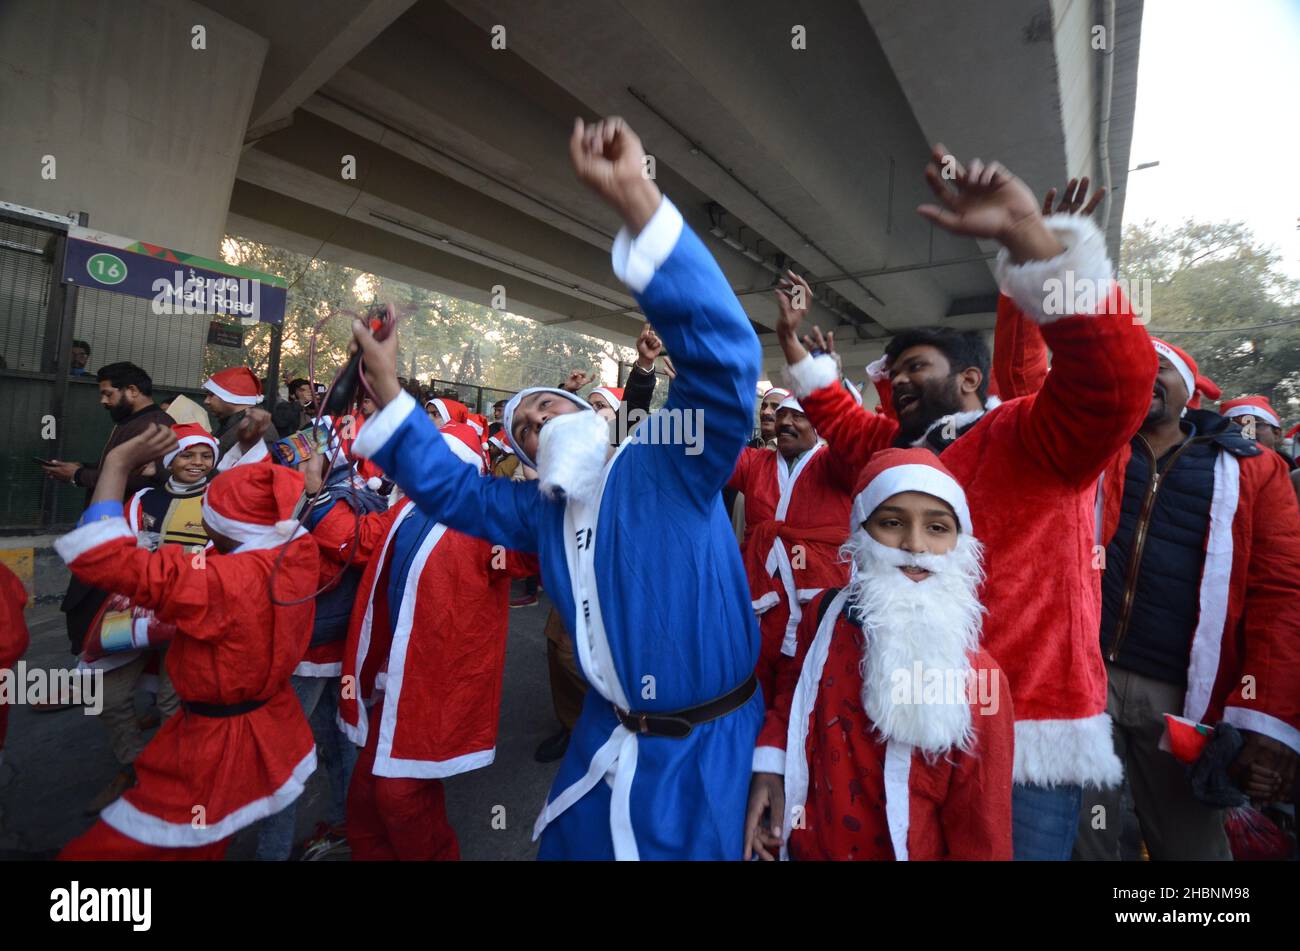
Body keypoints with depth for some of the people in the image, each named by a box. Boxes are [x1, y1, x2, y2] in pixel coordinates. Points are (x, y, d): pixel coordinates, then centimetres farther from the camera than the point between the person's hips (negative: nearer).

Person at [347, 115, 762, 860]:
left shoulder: (667, 468, -16)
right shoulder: (543, 512, 3)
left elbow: (723, 354, -29)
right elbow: (451, 487, 10)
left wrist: (636, 198, -37)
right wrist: (387, 386, -1)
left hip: (704, 743, -5)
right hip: (609, 735, 6)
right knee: (568, 848, 24)